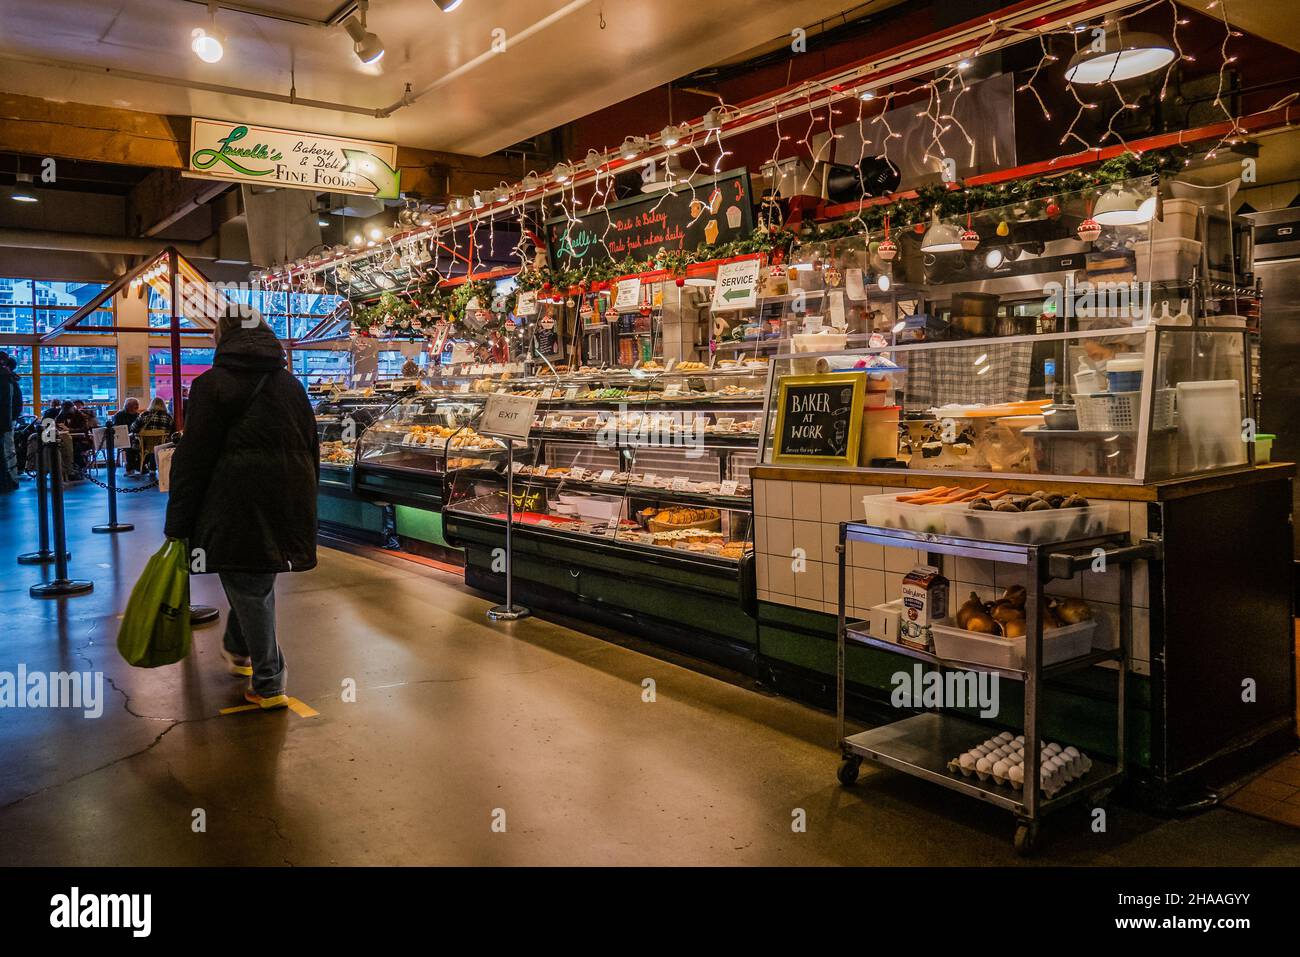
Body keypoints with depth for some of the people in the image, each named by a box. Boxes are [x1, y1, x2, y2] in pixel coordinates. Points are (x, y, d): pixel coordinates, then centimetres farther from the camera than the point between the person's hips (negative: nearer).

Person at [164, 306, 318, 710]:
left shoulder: (212, 385, -5)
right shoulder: (291, 386, 12)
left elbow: (193, 460, -8)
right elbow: (311, 451, 15)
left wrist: (178, 524, -3)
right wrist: (303, 507, 22)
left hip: (238, 505, -6)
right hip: (289, 506, 6)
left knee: (246, 586, 1)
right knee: (258, 579, 21)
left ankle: (268, 684, 4)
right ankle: (237, 649, 41)